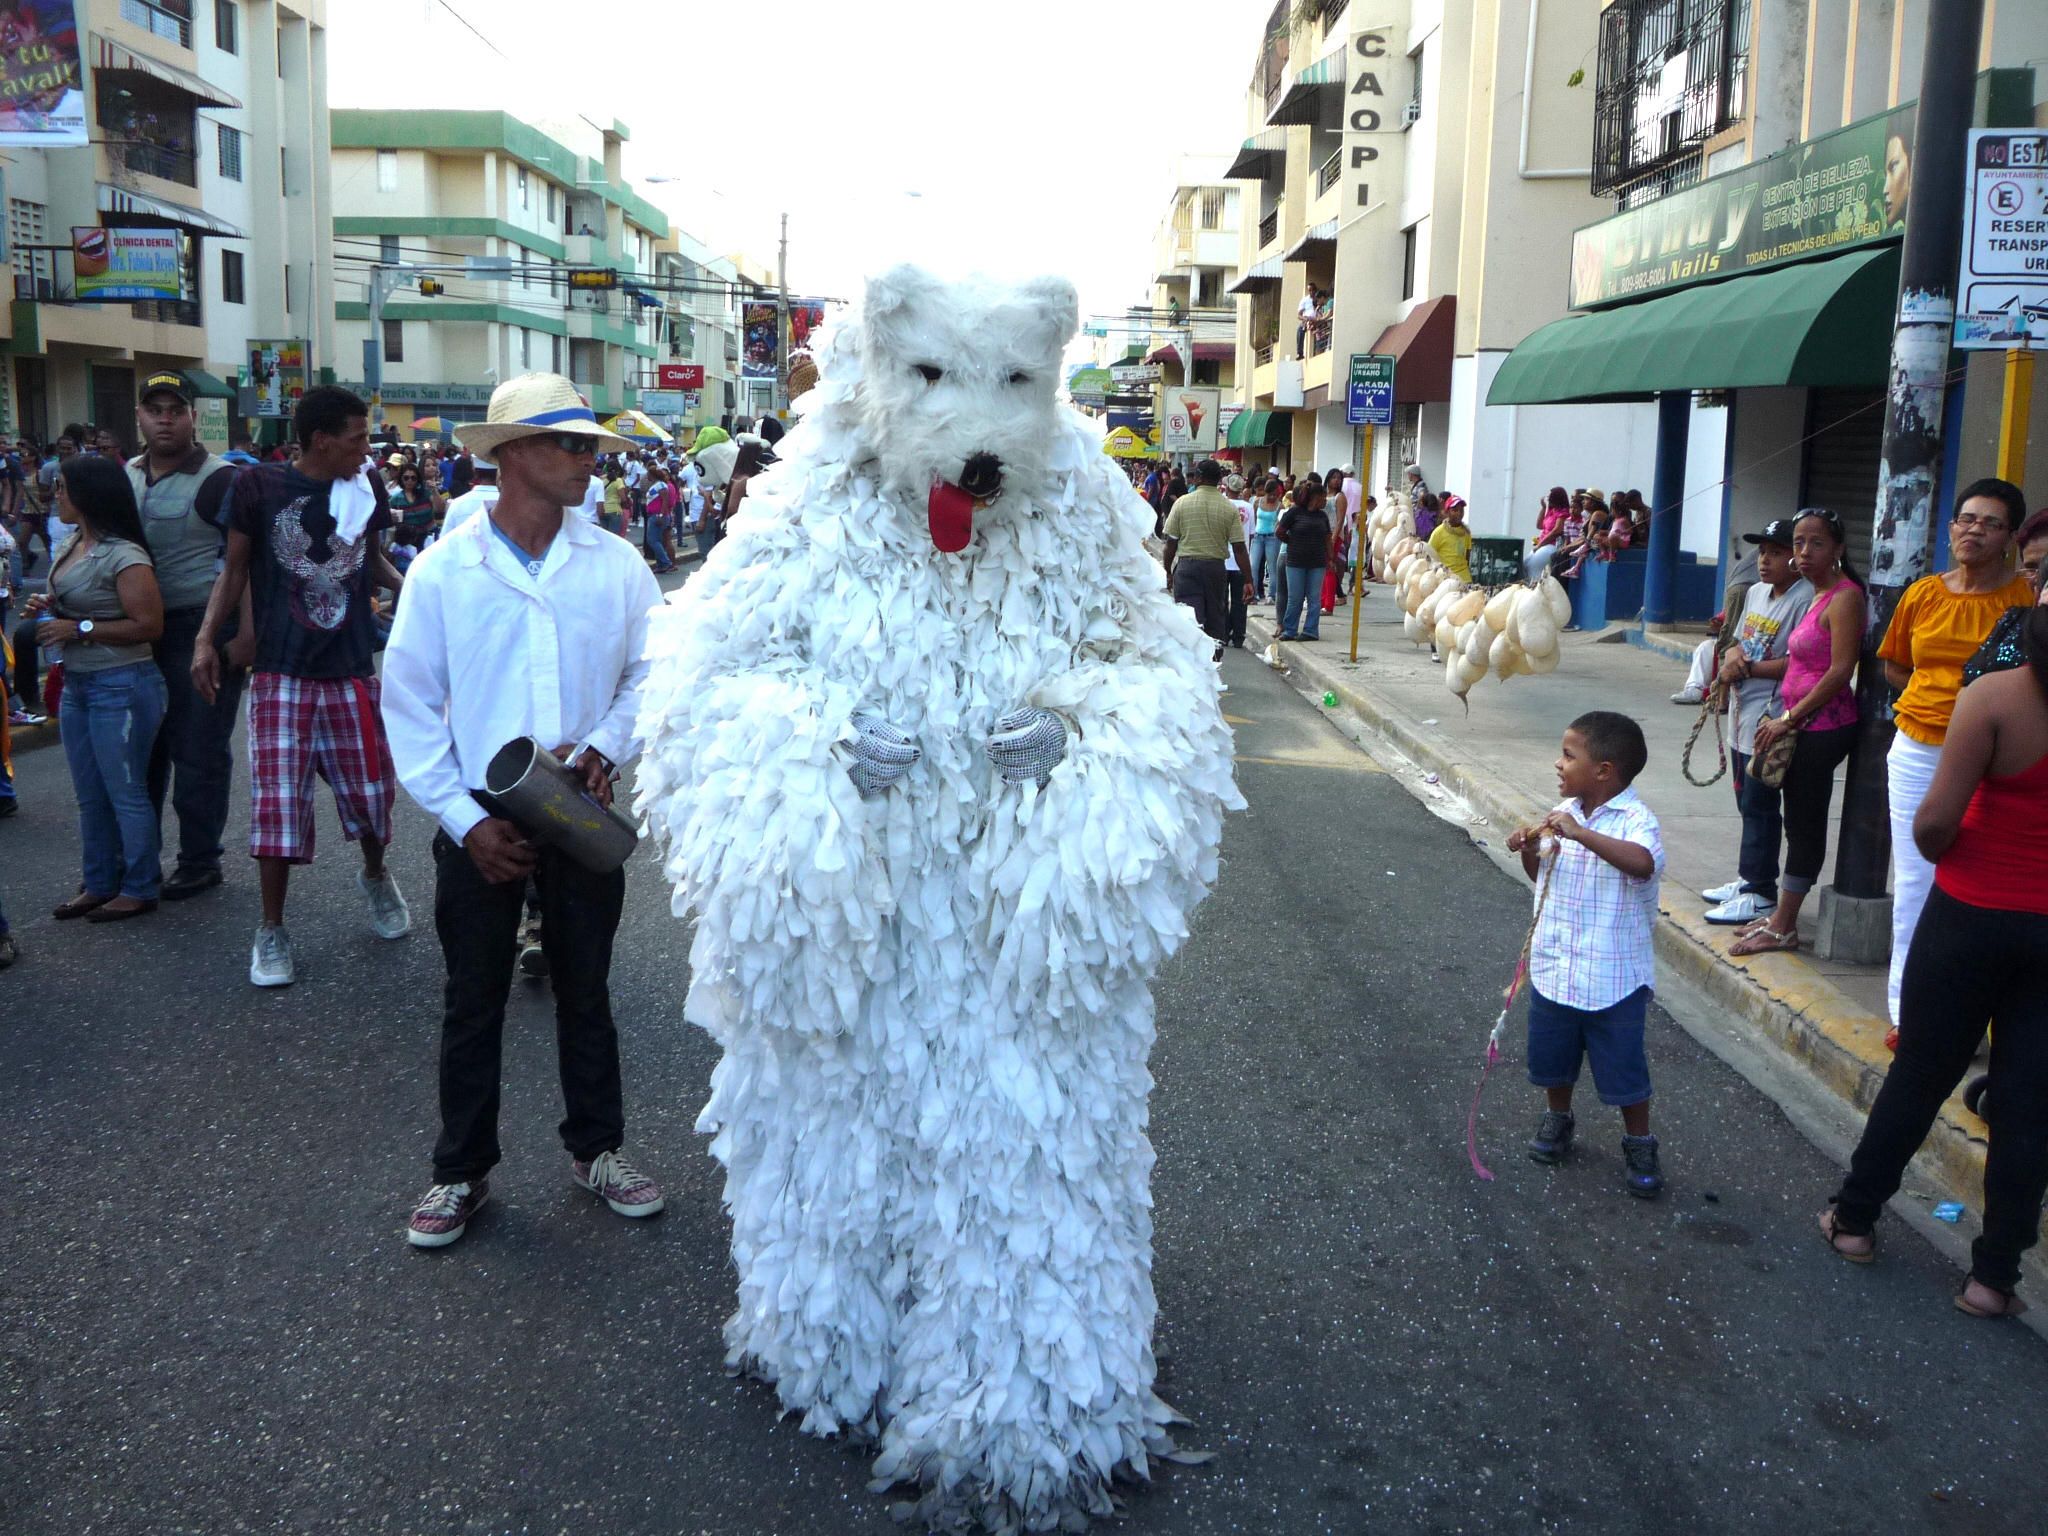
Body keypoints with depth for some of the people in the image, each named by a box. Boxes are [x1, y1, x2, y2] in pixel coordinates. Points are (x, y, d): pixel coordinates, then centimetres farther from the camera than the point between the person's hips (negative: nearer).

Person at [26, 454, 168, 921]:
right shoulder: (71, 544, 10)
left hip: (121, 686, -9)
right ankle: (99, 884, 26)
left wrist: (78, 629, -18)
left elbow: (148, 625, -22)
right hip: (77, 684, 9)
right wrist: (48, 608, 4)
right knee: (90, 796, 16)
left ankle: (139, 888, 13)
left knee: (125, 793, 1)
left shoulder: (123, 556, -18)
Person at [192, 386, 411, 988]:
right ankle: (271, 929, 13)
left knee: (369, 790, 9)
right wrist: (207, 637, -6)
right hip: (281, 673, -2)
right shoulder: (260, 487, -5)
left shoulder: (366, 488, 3)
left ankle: (376, 877, 40)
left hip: (352, 672, 3)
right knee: (277, 799, -2)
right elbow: (236, 568, 3)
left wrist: (409, 588, -2)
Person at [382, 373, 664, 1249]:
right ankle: (462, 1172, 27)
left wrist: (607, 746, -15)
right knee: (473, 1003, 11)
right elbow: (409, 706, -4)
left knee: (586, 992, 15)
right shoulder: (443, 570, -6)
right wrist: (467, 820, -10)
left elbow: (653, 672, 3)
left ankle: (595, 1150, 32)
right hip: (479, 829, -1)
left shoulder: (615, 565, -2)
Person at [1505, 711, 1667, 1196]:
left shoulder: (1635, 819, -18)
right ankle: (1558, 1120, 44)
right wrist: (1530, 850, -5)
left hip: (1614, 978, -6)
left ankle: (1639, 1145, 28)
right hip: (1554, 968, 6)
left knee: (1623, 1068, 7)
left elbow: (1644, 863, -40)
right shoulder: (1562, 813, 2)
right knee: (1552, 1057, 20)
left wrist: (1581, 834, -45)